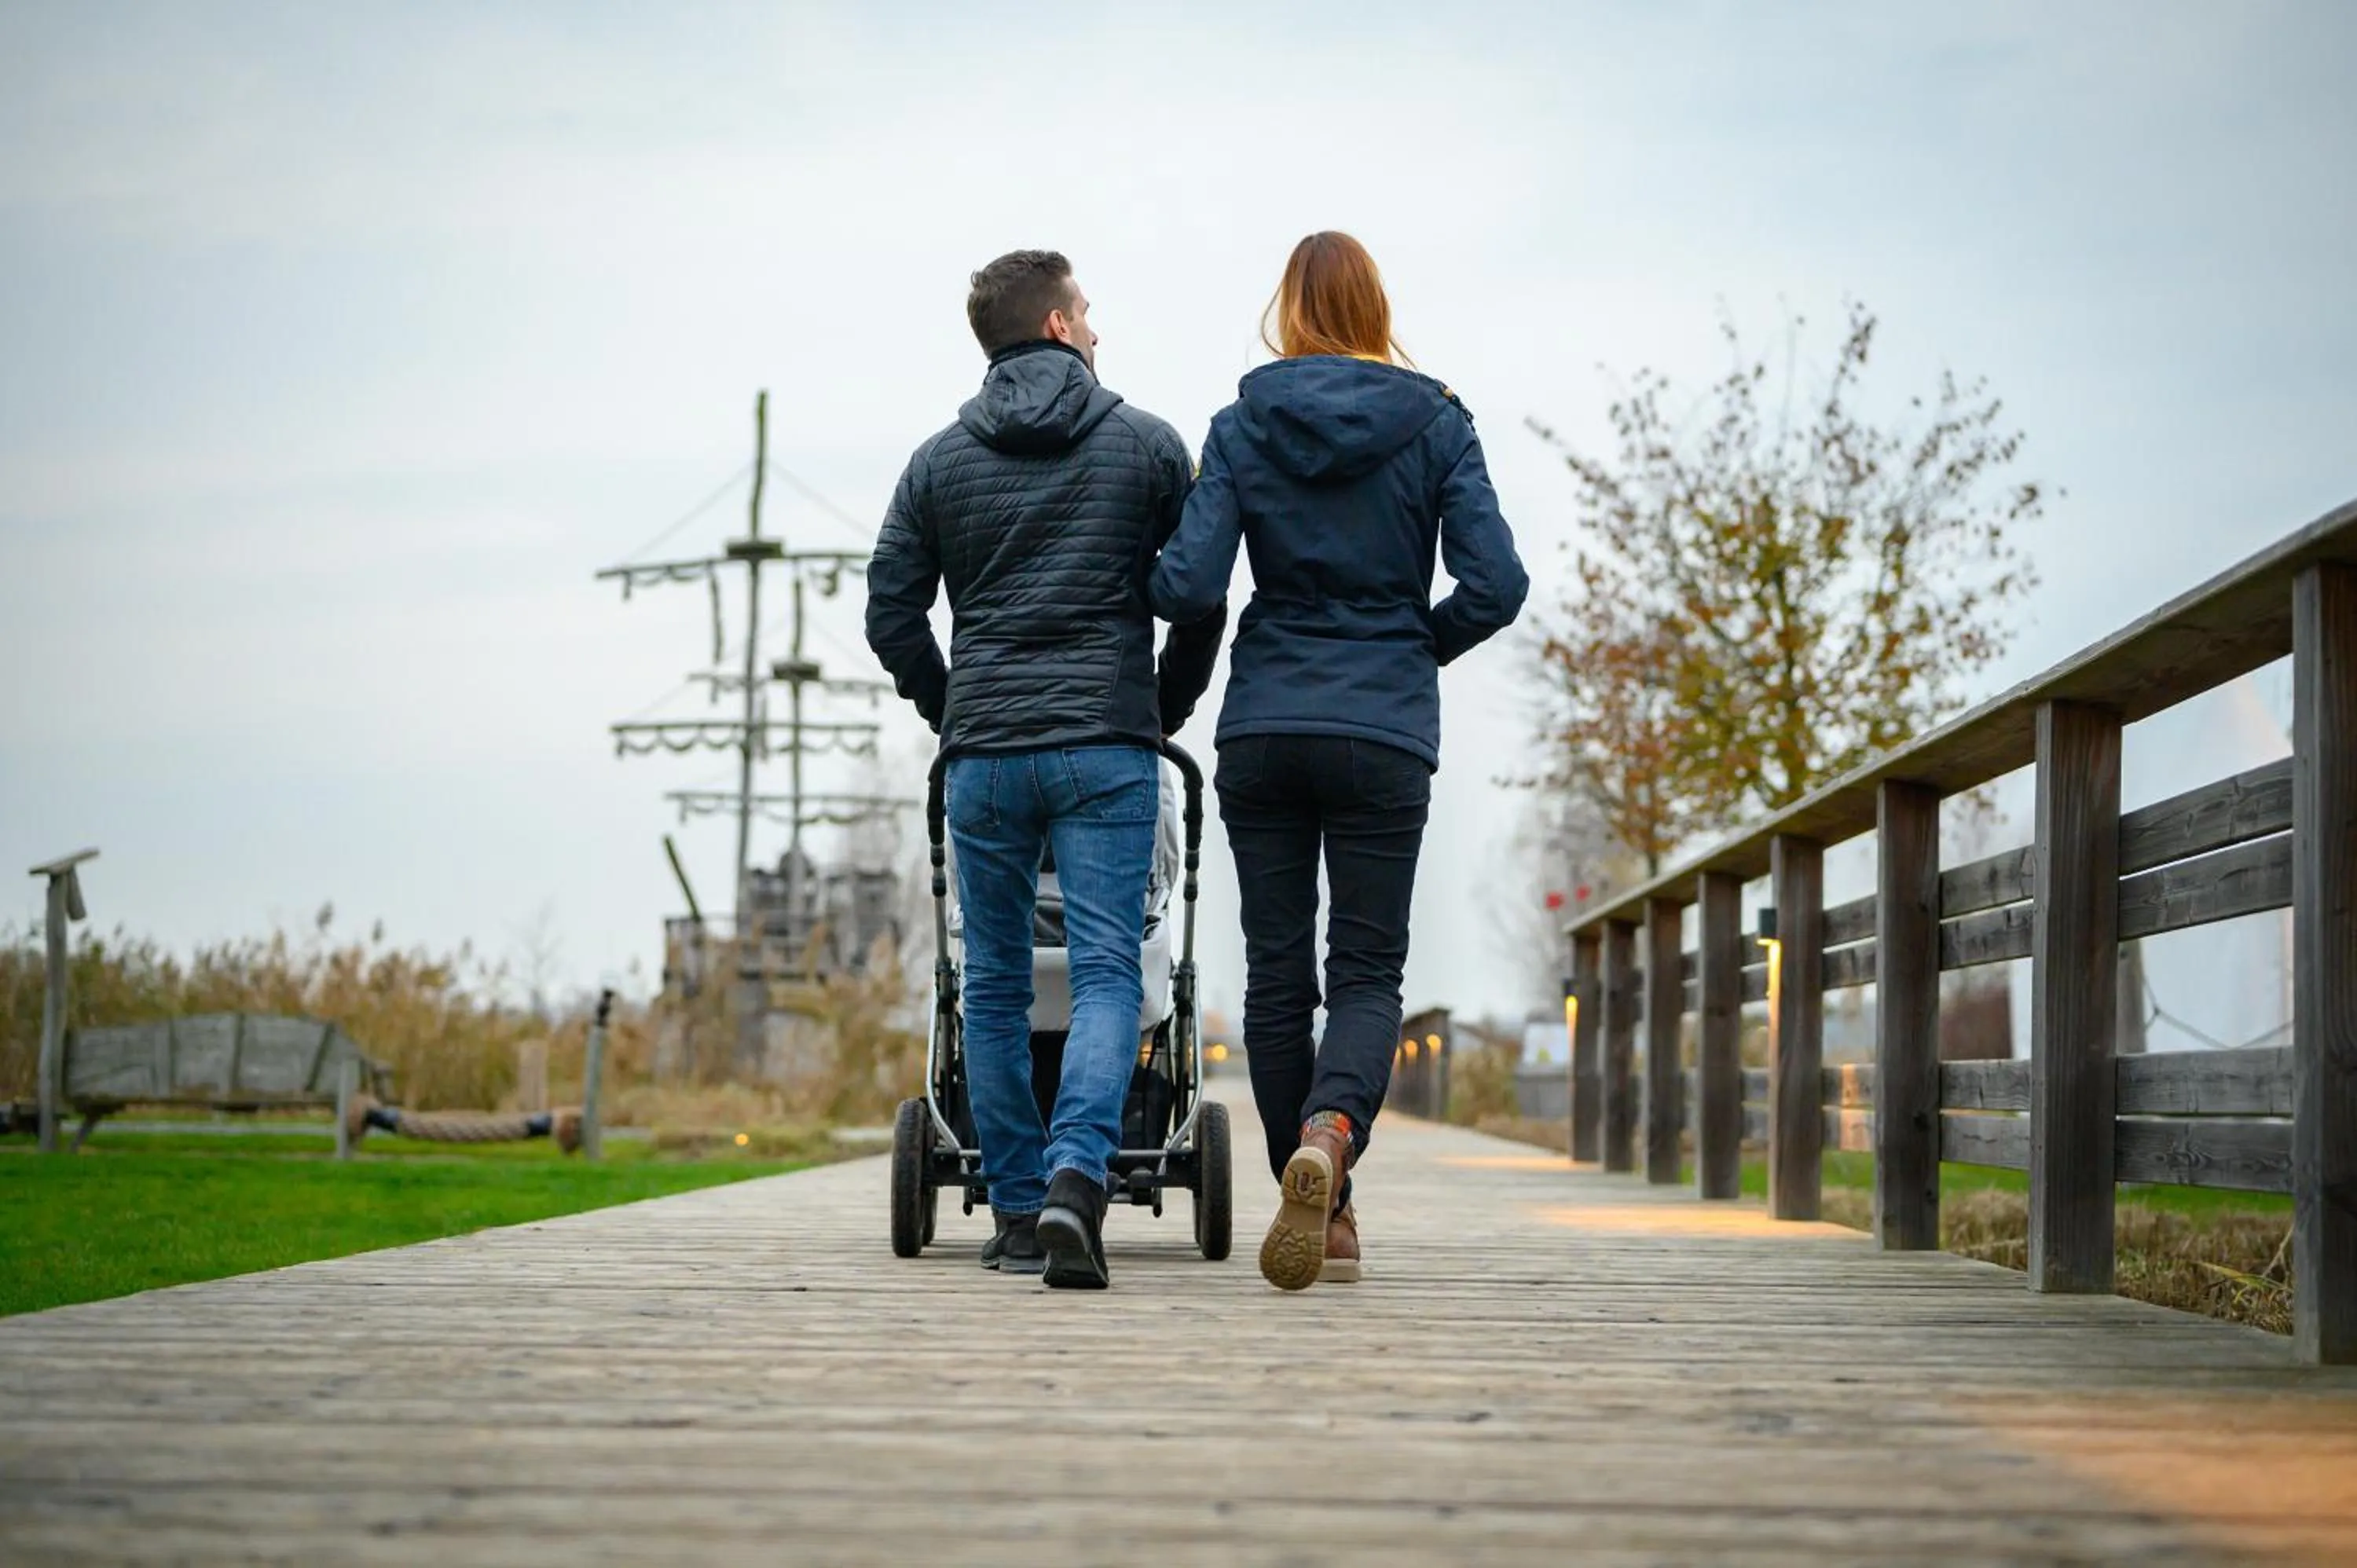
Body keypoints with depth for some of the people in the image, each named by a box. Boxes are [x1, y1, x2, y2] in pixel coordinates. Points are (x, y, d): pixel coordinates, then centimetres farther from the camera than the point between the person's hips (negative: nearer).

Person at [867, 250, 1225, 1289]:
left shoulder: (940, 461, 8)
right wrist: (1161, 714, 17)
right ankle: (1077, 1178, -25)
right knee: (1106, 976, -4)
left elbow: (891, 615, 6)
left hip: (983, 758, 2)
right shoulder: (1149, 446, 4)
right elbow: (1202, 604, 3)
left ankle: (1018, 1211, 10)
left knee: (995, 989, 10)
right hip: (1108, 752, -2)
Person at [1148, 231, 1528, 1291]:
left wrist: (1137, 579, 15)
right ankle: (1330, 1135, -27)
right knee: (1368, 972, 2)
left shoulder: (1242, 426, 1)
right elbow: (1495, 585, -6)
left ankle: (1325, 1212, 11)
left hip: (1263, 728, 1)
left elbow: (1190, 586, -7)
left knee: (1278, 970, 9)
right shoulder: (1435, 424, 1)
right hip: (1384, 730, -1)